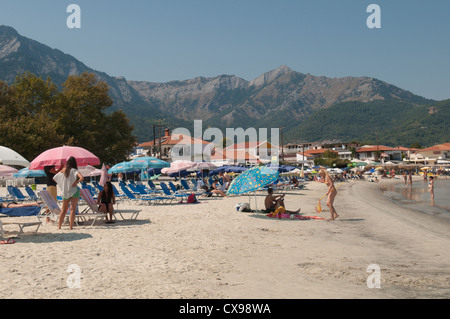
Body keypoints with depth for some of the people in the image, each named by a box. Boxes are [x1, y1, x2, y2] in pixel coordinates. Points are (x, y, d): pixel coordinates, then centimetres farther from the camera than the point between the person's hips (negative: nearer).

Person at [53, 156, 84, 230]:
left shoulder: (63, 170, 3)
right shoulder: (74, 170, -10)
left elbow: (54, 178, 13)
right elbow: (81, 178, -28)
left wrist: (62, 185, 16)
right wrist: (76, 182, -13)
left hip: (65, 192, 4)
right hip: (74, 191, -4)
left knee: (64, 209, 15)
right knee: (73, 209, 0)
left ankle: (59, 226, 18)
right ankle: (71, 226, -5)